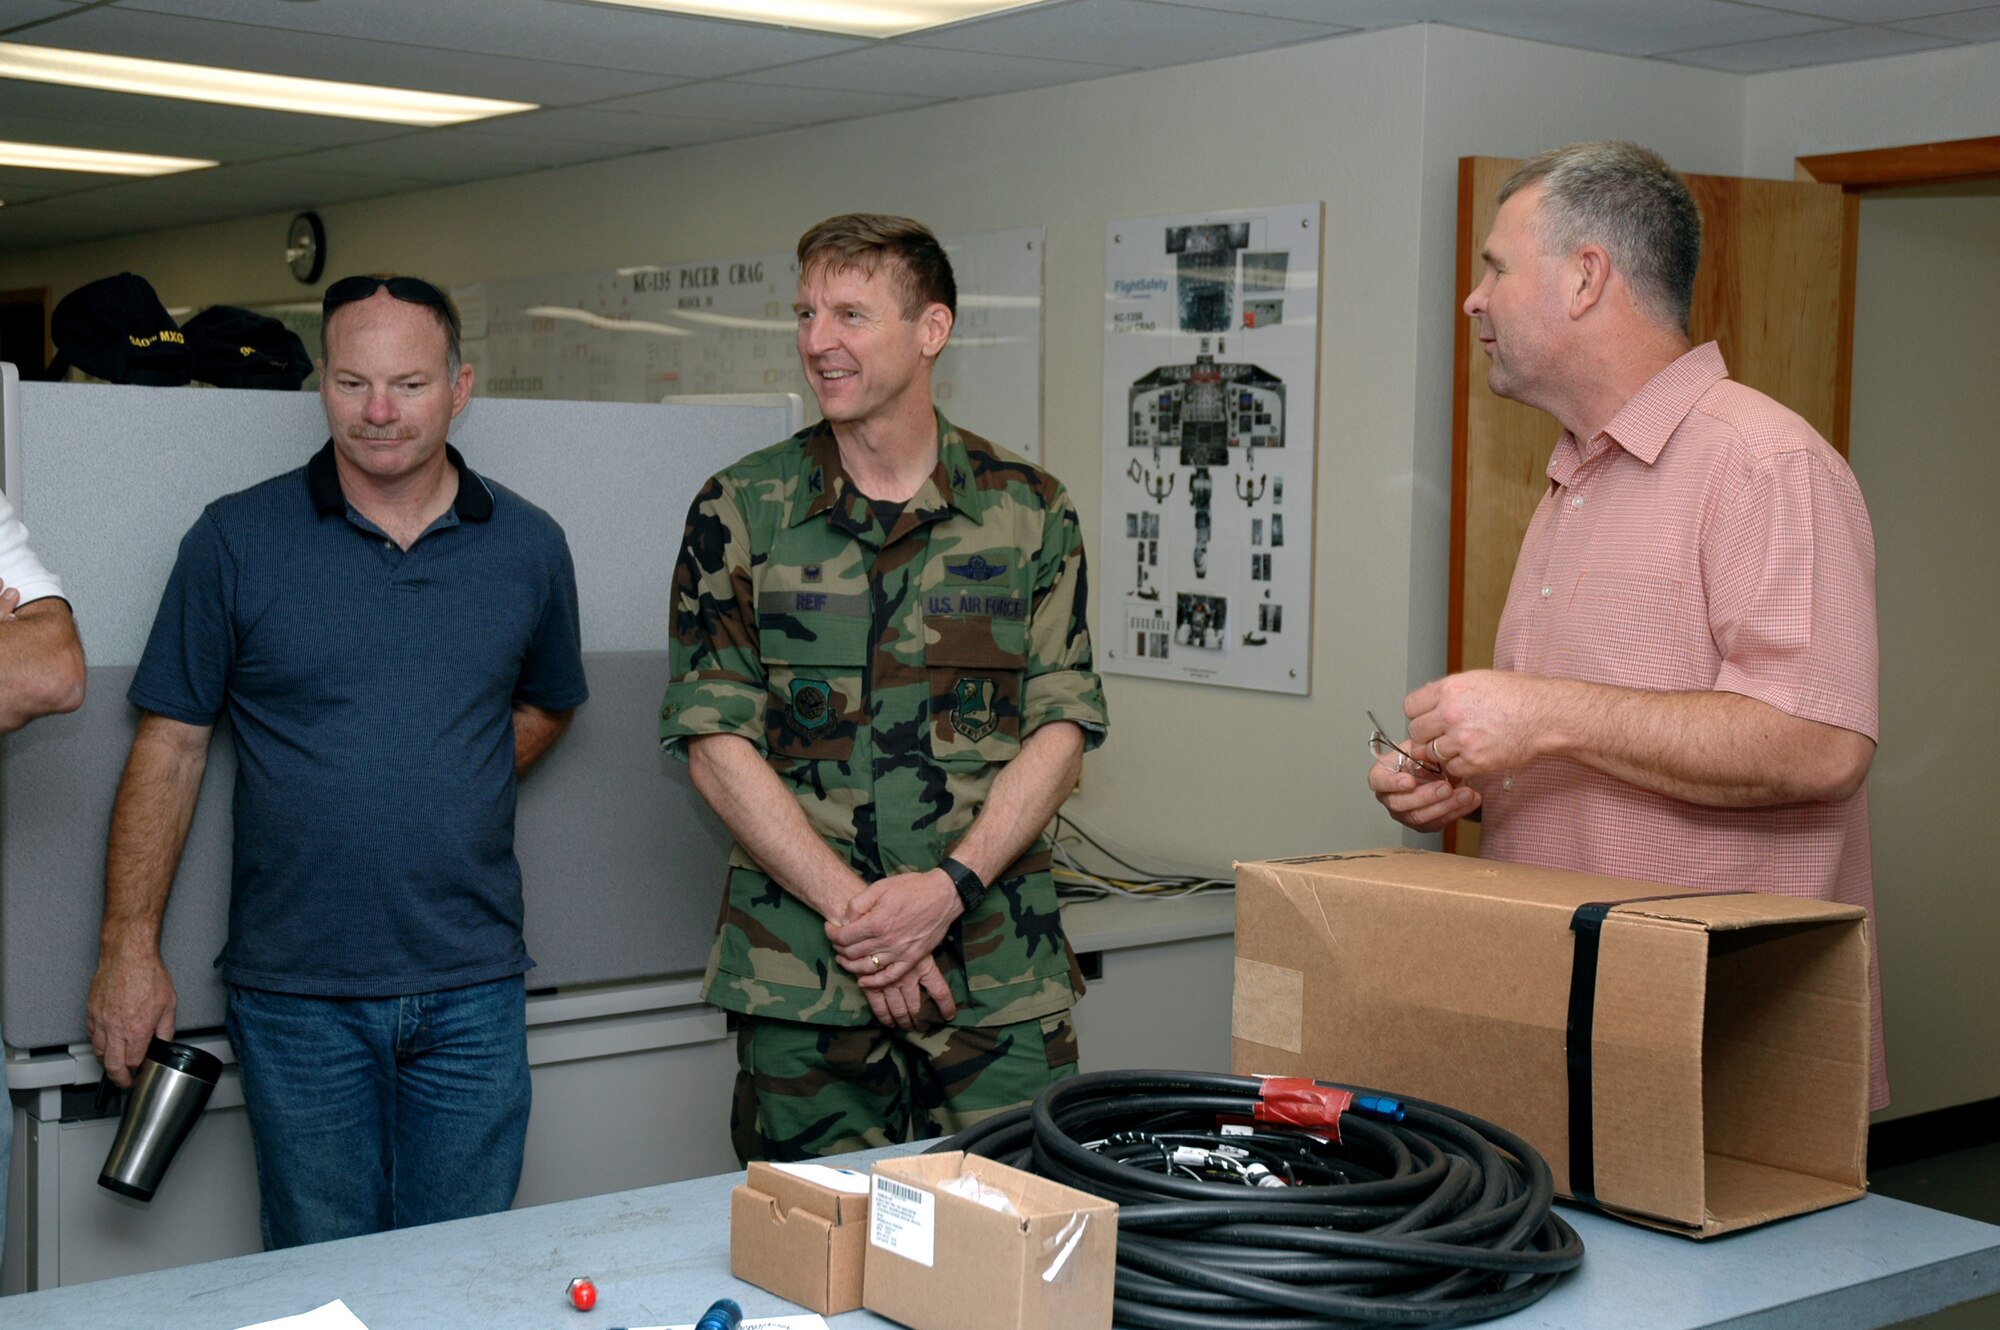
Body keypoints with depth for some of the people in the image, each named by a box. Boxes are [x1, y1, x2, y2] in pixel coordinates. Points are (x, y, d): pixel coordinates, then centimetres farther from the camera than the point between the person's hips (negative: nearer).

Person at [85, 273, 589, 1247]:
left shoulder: (527, 545, 4)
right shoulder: (235, 540, -2)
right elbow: (170, 745, -1)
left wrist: (459, 793, 4)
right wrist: (129, 948, -5)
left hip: (473, 988, 2)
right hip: (295, 992, -1)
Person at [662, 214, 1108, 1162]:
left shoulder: (1030, 512, 6)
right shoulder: (740, 512, 3)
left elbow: (1063, 726, 2)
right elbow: (716, 742, -1)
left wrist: (950, 885, -12)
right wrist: (848, 905, -11)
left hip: (999, 979, 1)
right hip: (796, 974, 0)